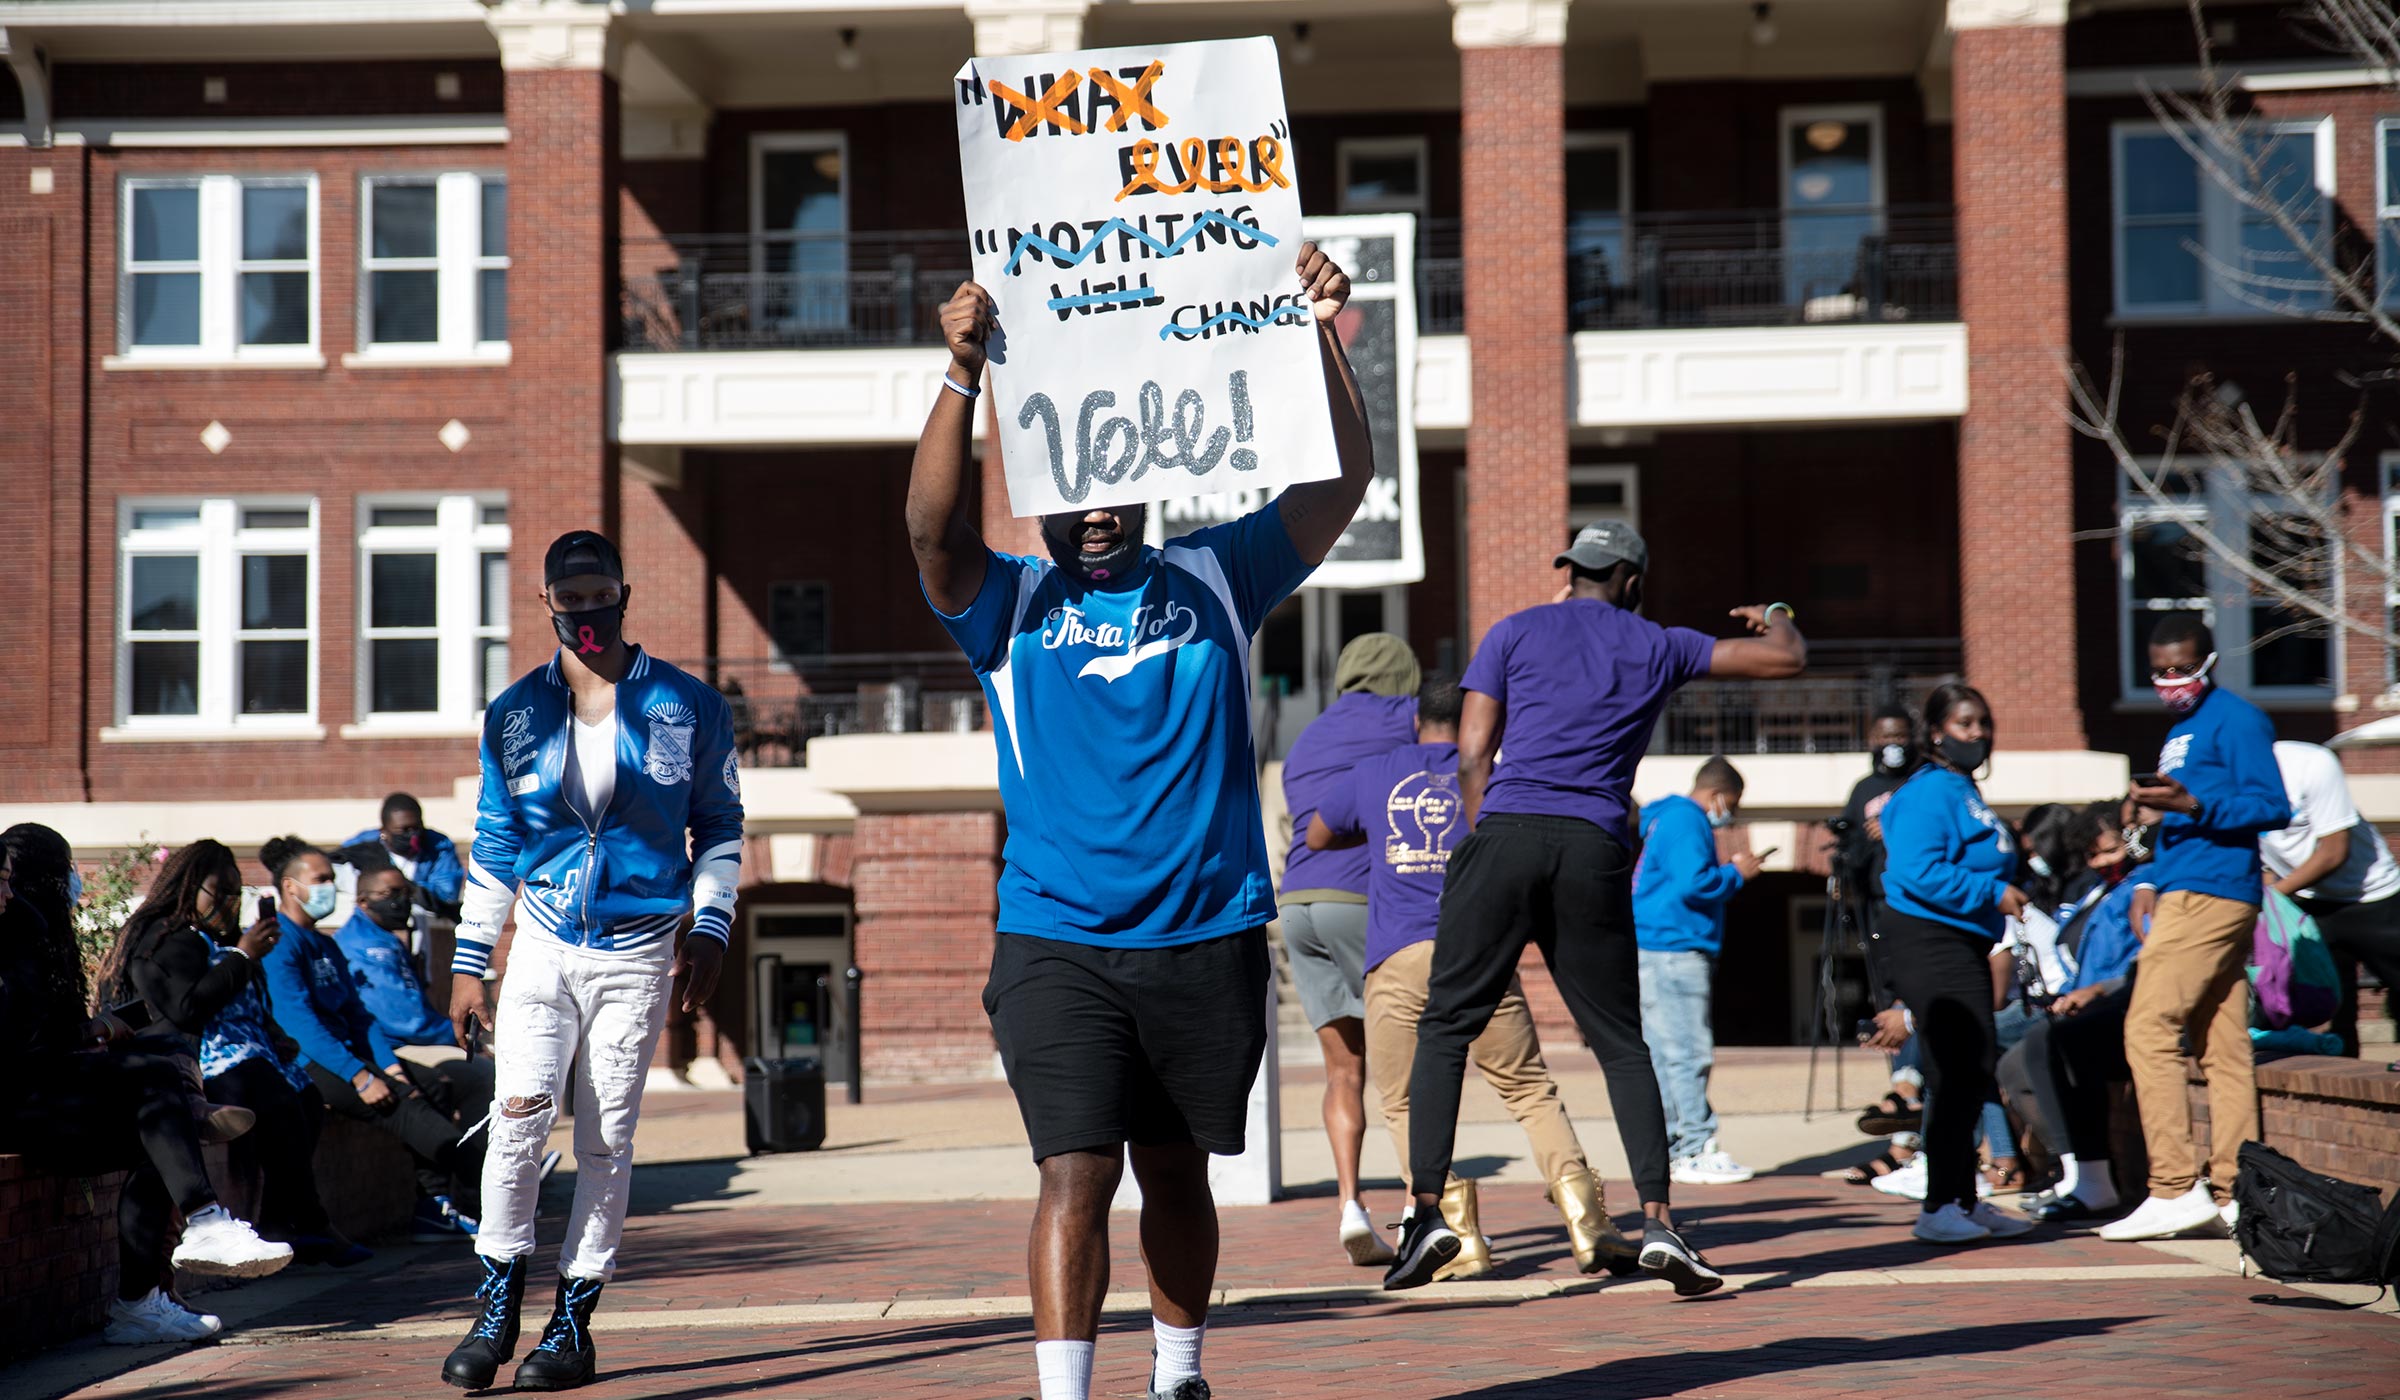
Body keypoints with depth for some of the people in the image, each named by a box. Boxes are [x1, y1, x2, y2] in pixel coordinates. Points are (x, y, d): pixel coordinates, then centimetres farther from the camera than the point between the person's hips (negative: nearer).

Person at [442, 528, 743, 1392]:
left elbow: (718, 827, 9)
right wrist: (467, 964, 6)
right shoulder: (514, 716, 5)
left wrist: (709, 929, -3)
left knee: (607, 1139, 1)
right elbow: (492, 849, 10)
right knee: (519, 1116, -13)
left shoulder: (687, 707, 2)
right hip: (543, 946, 1)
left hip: (639, 953, -1)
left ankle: (573, 1319, 9)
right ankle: (497, 1303, 0)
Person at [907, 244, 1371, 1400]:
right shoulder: (1012, 604, 3)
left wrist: (1319, 340, -12)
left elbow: (1340, 483, 1)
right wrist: (963, 375, -27)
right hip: (1057, 942, -2)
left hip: (1209, 935, 2)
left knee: (1176, 1173, 14)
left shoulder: (1213, 579, 8)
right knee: (1076, 1173, -12)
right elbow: (933, 529, -16)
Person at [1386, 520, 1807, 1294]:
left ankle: (1427, 1208, -10)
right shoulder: (1661, 648, 17)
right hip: (1596, 851, 1)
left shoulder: (1515, 632, 14)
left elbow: (1471, 755, 7)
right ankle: (1657, 1219, 0)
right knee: (1621, 1042, 10)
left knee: (1446, 1024, 3)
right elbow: (1786, 658, 25)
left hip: (1507, 832, -1)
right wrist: (1773, 615, 46)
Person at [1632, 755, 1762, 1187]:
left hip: (1657, 952, 11)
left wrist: (1727, 874, 17)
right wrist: (1735, 873, -5)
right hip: (1674, 951, -11)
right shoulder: (1686, 821, -10)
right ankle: (1698, 1151, -8)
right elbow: (1694, 885, -21)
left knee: (1664, 1055, 10)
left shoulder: (1667, 819, 22)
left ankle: (1668, 1152, 13)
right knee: (1689, 1054, -9)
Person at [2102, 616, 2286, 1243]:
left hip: (2209, 897, -10)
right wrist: (2151, 882, 15)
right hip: (2185, 895, 10)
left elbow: (2272, 808, -15)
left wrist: (2192, 804, -24)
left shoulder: (2236, 720, -6)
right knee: (2224, 1047, 6)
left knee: (2149, 1032, -13)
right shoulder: (2180, 731, 23)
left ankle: (2175, 1189, -13)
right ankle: (2232, 1195, 6)